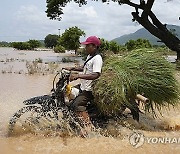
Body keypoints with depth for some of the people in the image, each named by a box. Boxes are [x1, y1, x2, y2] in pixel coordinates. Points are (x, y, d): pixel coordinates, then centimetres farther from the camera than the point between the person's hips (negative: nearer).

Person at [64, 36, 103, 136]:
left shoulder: (97, 58, -19)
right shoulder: (89, 56, 14)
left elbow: (96, 75, -32)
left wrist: (78, 76, -36)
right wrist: (72, 69, 15)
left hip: (89, 90, -11)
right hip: (84, 87, 11)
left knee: (77, 105, -24)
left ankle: (88, 125, -22)